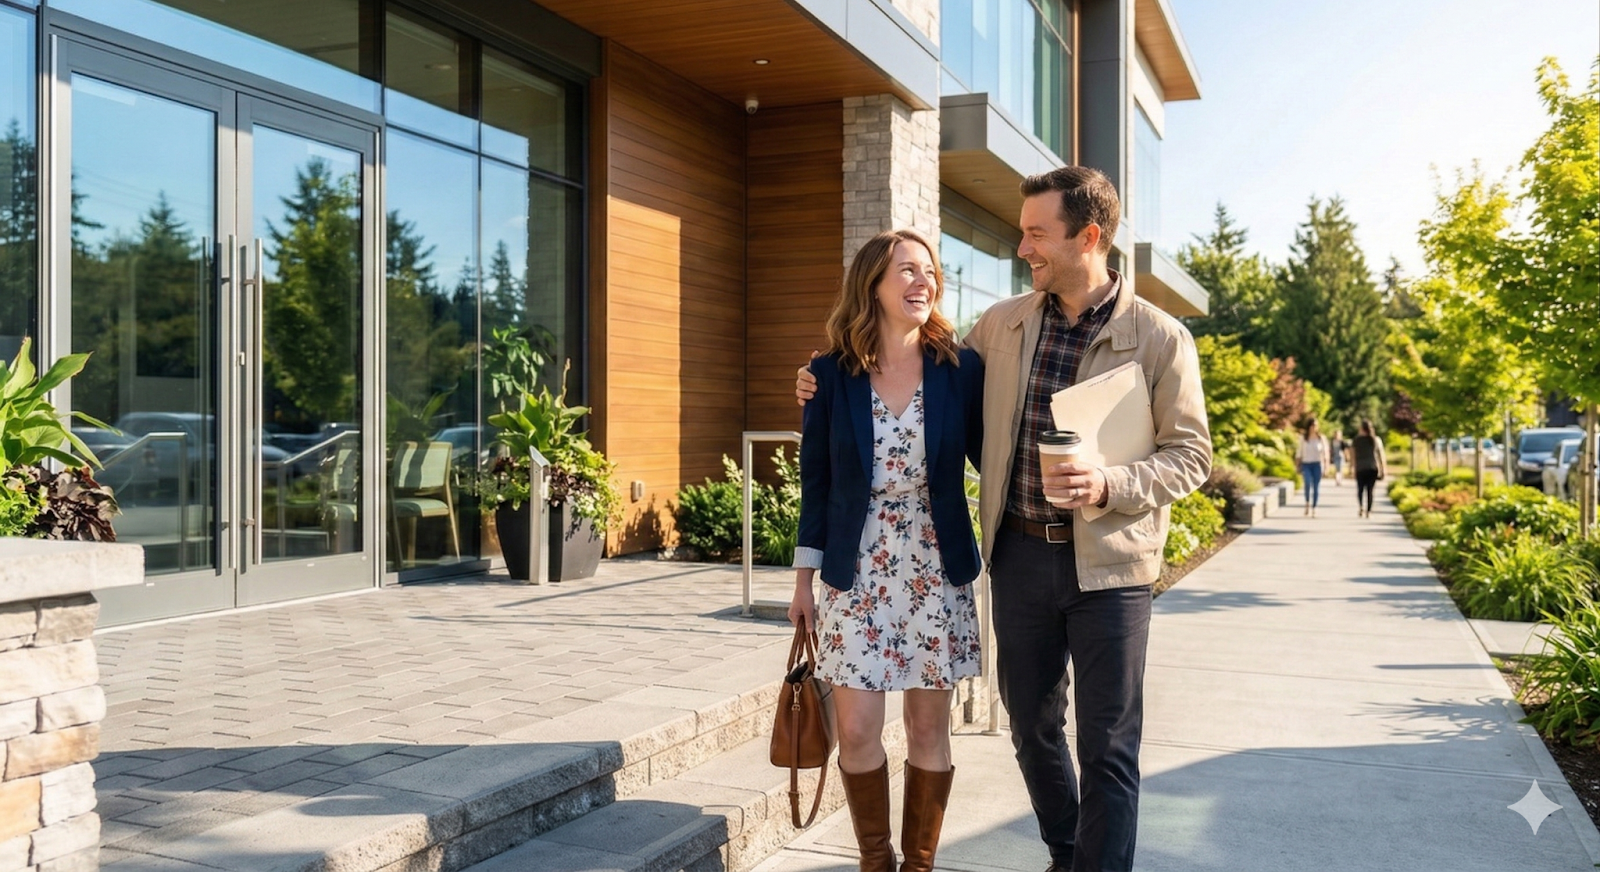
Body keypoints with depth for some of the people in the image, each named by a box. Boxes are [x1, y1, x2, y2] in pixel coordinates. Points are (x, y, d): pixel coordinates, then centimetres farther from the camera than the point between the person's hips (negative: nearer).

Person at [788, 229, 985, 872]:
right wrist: (804, 578, 4)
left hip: (936, 572, 0)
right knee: (857, 732, 1)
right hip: (856, 573, 0)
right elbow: (816, 482, 3)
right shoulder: (832, 373, -2)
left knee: (929, 727, 7)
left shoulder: (961, 369, -2)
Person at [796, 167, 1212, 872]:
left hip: (1108, 562, -4)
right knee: (1032, 725, 16)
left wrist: (1108, 485, -22)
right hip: (1020, 554, 4)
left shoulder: (1161, 337, -7)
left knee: (1108, 745, 3)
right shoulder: (1001, 325, 5)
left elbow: (1190, 454, -5)